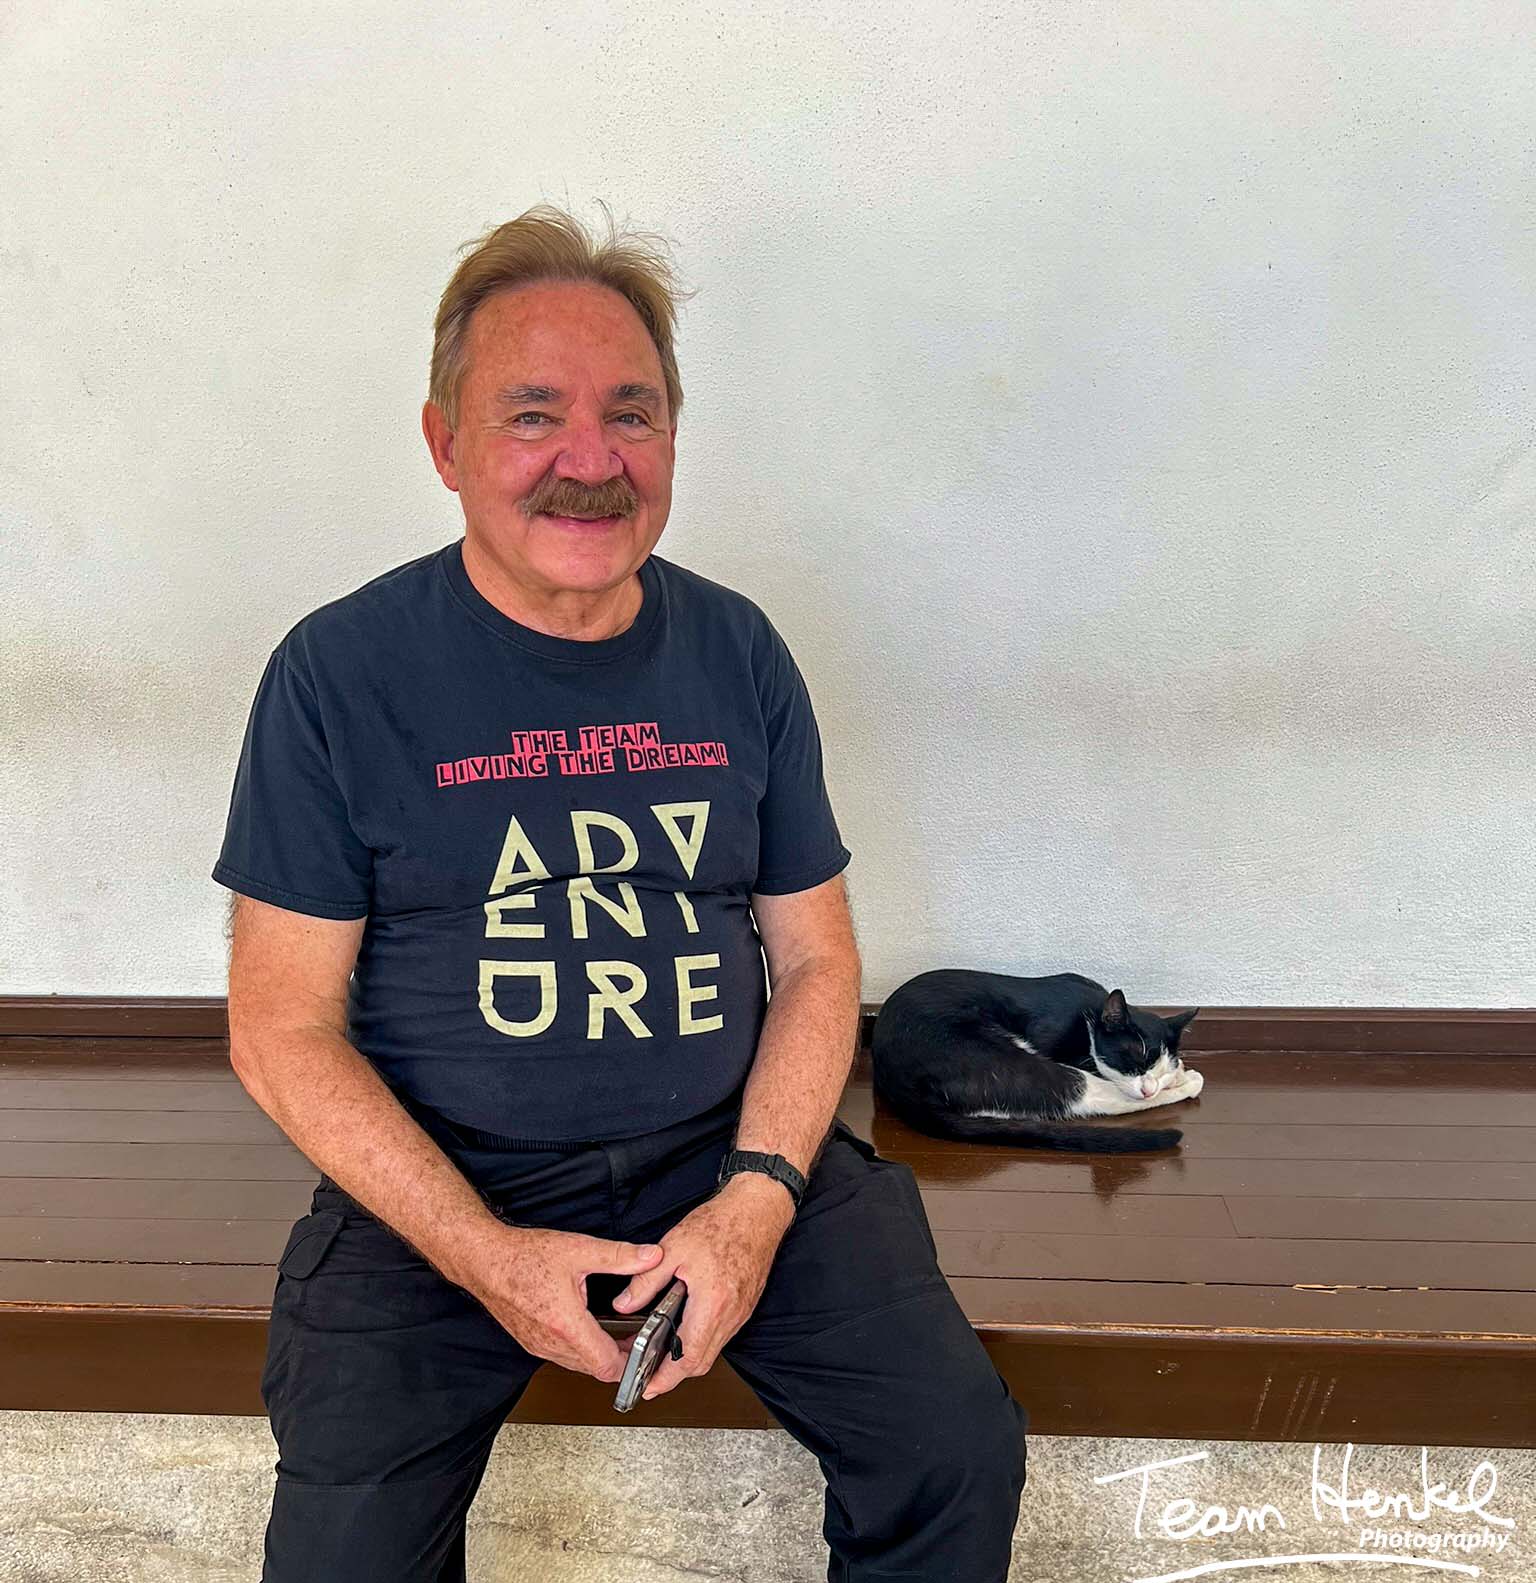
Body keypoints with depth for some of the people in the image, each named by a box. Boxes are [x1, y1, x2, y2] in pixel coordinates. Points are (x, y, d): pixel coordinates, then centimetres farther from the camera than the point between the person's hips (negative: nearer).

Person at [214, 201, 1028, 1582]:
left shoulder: (736, 653, 2)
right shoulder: (340, 672, -8)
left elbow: (814, 962, 5)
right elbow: (283, 1029, -6)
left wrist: (755, 1202, -9)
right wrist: (483, 1253, -15)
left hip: (730, 1149, 2)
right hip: (442, 1178, -1)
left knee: (963, 1452, -8)